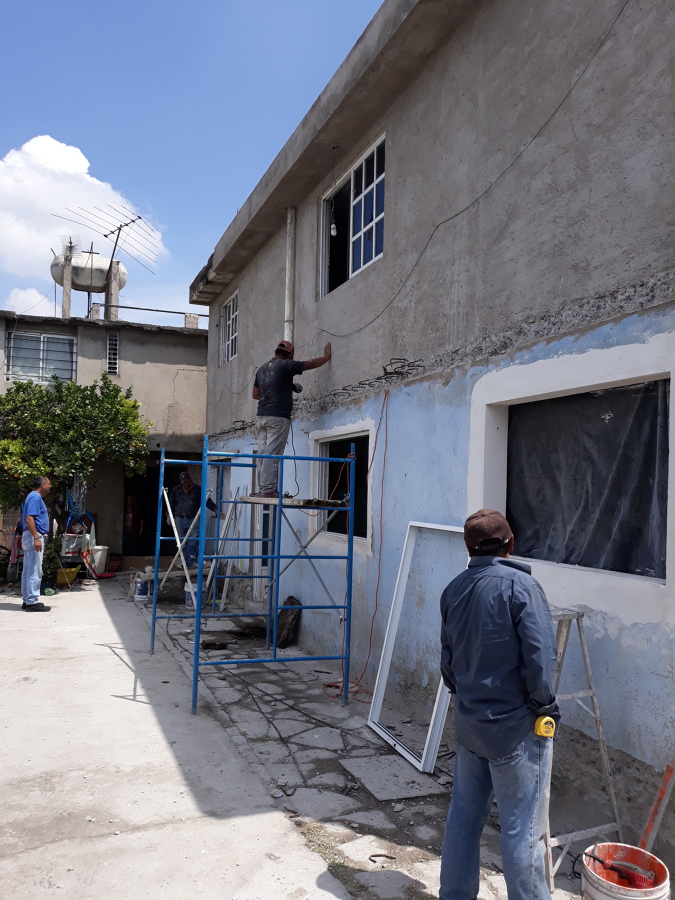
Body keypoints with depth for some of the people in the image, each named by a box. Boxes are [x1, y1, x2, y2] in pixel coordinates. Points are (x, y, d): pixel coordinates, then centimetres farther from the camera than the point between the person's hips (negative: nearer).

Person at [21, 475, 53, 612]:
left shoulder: (34, 497, 17)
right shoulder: (35, 497, -14)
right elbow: (29, 518, -23)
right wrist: (36, 538, -26)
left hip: (31, 537, 11)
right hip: (34, 537, -11)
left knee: (28, 570, 12)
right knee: (34, 571, -8)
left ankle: (27, 600, 18)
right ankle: (32, 602, -7)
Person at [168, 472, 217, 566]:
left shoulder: (198, 489, -2)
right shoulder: (176, 490, 6)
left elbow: (208, 501, -6)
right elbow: (171, 504, 14)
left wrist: (216, 510, -15)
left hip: (193, 520, -3)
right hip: (180, 520, 3)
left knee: (192, 543, -8)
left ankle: (191, 563, -3)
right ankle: (184, 562, 18)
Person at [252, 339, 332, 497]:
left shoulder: (262, 369, 17)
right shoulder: (285, 365, -3)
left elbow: (255, 394, 22)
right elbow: (312, 364, 5)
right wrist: (327, 356, 20)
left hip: (261, 416, 7)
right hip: (278, 417, -7)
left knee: (263, 453, 5)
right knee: (272, 454, -9)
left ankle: (262, 489, 4)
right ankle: (268, 489, -11)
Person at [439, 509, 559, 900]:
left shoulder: (454, 590, 3)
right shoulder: (521, 586, -17)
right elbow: (541, 657, -21)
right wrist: (544, 706, -7)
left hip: (469, 722, 7)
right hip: (517, 728, -6)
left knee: (464, 814, 18)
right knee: (523, 828, 7)